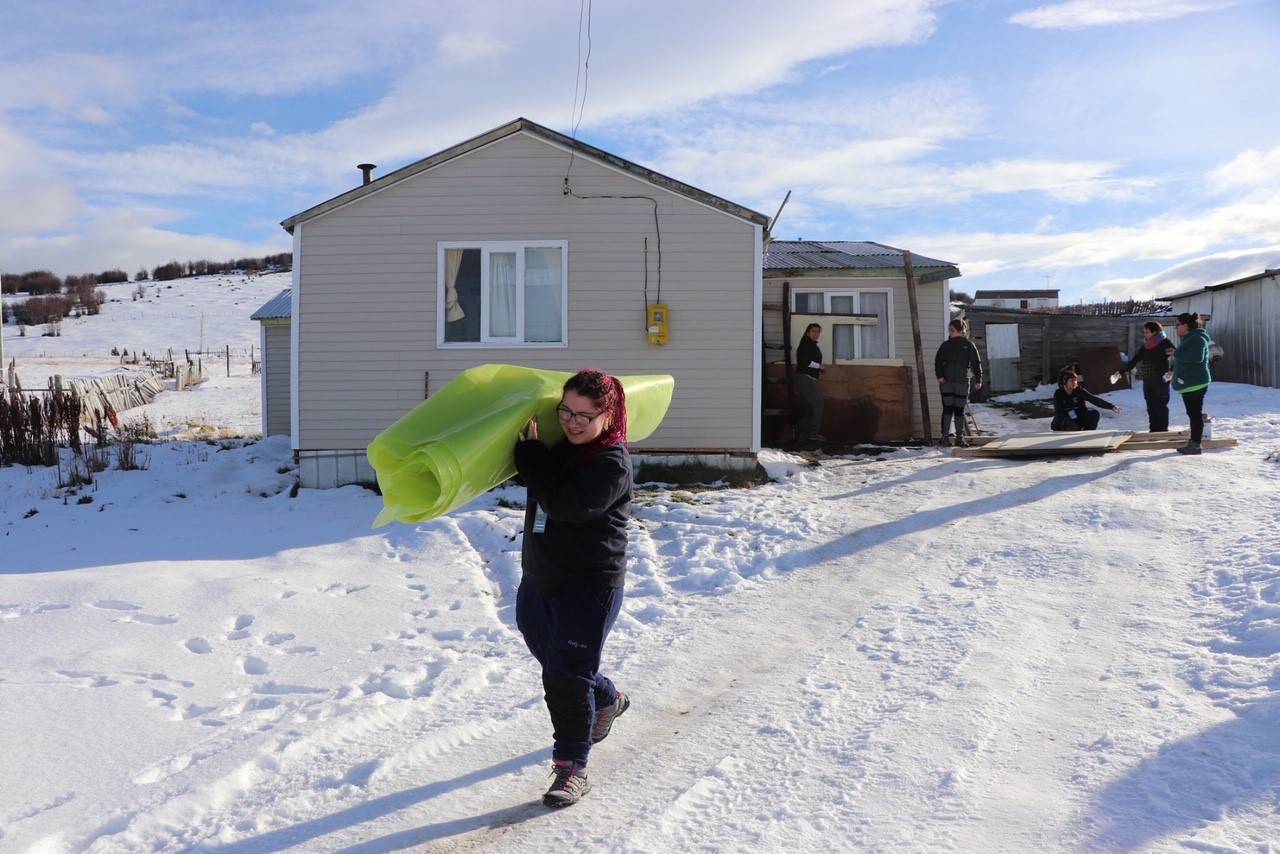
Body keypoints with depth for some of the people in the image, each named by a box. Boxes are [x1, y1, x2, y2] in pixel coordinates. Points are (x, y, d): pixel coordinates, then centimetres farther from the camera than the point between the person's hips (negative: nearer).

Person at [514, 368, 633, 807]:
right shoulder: (558, 445, 7)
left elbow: (561, 502, -27)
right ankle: (607, 700, 50)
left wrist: (529, 453, -21)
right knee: (554, 663, 22)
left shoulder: (612, 463, -18)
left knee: (565, 676, -8)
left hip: (590, 585, -9)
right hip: (539, 578, 9)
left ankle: (572, 767, 5)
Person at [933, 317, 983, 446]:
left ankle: (960, 437, 12)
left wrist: (978, 380, -5)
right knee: (947, 409, -1)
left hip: (962, 382, -1)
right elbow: (938, 360, 3)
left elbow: (976, 363, 2)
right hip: (946, 382, 1)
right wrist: (940, 375, -11)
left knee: (960, 410, 4)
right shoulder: (945, 345, 6)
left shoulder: (968, 345, 3)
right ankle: (945, 436, 3)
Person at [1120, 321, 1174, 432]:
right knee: (1151, 407, 7)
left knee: (1161, 406, -4)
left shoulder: (1165, 343, -5)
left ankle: (1162, 431, 1)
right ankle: (1153, 430, 12)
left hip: (1160, 380, -6)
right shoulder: (1145, 346, 14)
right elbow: (1135, 359, 17)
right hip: (1147, 380, 6)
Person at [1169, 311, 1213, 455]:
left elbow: (1197, 357, -29)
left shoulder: (1197, 338, -15)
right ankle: (1193, 440, 20)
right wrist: (1174, 372, 21)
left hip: (1195, 383, -11)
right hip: (1188, 382, 11)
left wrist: (1177, 353, -22)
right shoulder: (1188, 338, 18)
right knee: (1192, 413, 14)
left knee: (1195, 413, -8)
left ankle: (1195, 444, -8)